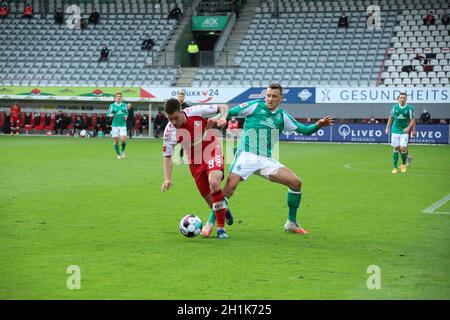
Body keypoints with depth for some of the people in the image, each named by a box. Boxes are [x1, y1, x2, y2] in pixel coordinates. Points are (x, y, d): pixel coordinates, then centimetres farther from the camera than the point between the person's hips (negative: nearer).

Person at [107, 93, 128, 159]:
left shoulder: (124, 105, 8)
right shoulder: (112, 105, 2)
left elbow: (127, 113, 19)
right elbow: (108, 114, 2)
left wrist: (126, 116, -2)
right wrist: (110, 115, -20)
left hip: (123, 125, 1)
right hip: (115, 125, -1)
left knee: (123, 139, -12)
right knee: (116, 141, 2)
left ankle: (123, 150, 17)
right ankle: (118, 154, 19)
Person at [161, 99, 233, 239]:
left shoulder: (196, 112, -20)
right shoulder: (169, 131, -15)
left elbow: (223, 107, -8)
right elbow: (167, 156, -4)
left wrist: (223, 118, -30)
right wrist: (167, 179, -15)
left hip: (212, 152, -3)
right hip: (195, 161, 3)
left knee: (214, 183, -29)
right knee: (209, 199, 0)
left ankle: (221, 228, -22)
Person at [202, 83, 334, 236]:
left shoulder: (282, 116, 13)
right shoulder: (255, 106, 1)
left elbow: (304, 130, 15)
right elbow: (229, 112, 0)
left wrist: (318, 124, -2)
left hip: (266, 160, 5)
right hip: (247, 155, -5)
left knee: (296, 182, -3)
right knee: (230, 185, -26)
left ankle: (291, 223, 12)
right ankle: (210, 223, -15)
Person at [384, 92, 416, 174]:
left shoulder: (409, 108, -4)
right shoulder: (395, 107, 3)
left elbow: (412, 120, -2)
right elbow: (391, 118, 14)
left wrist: (408, 127, -17)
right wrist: (387, 127, 11)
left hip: (404, 131, -2)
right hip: (395, 131, 2)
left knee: (403, 148, -11)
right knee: (396, 149, 1)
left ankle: (404, 164, 14)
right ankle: (395, 167, 7)